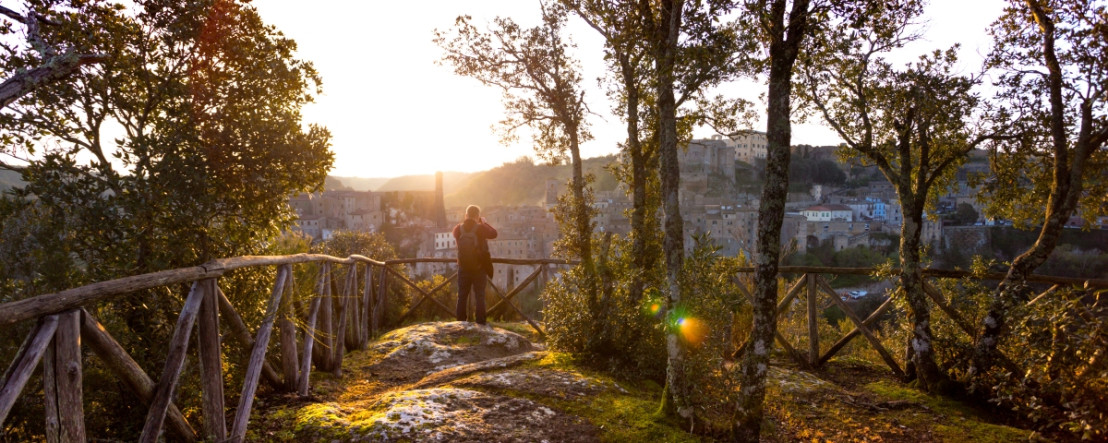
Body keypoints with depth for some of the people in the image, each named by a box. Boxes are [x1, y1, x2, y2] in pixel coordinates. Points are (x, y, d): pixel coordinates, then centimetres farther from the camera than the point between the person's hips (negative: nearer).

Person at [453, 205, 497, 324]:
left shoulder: (458, 229, -4)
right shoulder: (481, 228, -13)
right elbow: (494, 233, 3)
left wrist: (465, 222, 17)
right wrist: (484, 222, 13)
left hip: (463, 268, 2)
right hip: (479, 268, -2)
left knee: (462, 296, 10)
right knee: (479, 296, 3)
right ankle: (480, 323, 1)